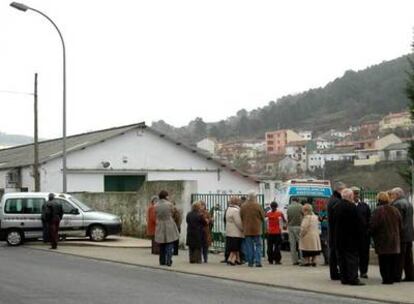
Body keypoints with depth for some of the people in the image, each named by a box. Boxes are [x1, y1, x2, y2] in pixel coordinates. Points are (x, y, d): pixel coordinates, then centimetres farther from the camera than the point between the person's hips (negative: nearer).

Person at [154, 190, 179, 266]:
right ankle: (168, 261, -5)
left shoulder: (156, 206, -2)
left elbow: (156, 216, 3)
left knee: (162, 245, 13)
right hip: (169, 225, -3)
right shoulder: (169, 204, -10)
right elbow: (172, 214, 1)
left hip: (160, 226, 3)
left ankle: (162, 261, 16)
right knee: (170, 244, 2)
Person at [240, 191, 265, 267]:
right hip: (256, 229, -2)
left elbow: (241, 217, 5)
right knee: (258, 245, 5)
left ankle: (250, 262, 9)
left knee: (249, 246, 9)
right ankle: (258, 261, -5)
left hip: (247, 230, 2)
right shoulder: (257, 206, -11)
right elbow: (263, 216, -2)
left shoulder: (243, 206, -2)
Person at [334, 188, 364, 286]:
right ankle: (353, 278, -6)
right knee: (352, 257, -3)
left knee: (341, 258, 10)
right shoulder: (352, 207, -15)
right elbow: (357, 223, -12)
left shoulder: (336, 207, 6)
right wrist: (359, 235, -2)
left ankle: (344, 278, 12)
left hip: (339, 237, 6)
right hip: (351, 237, -6)